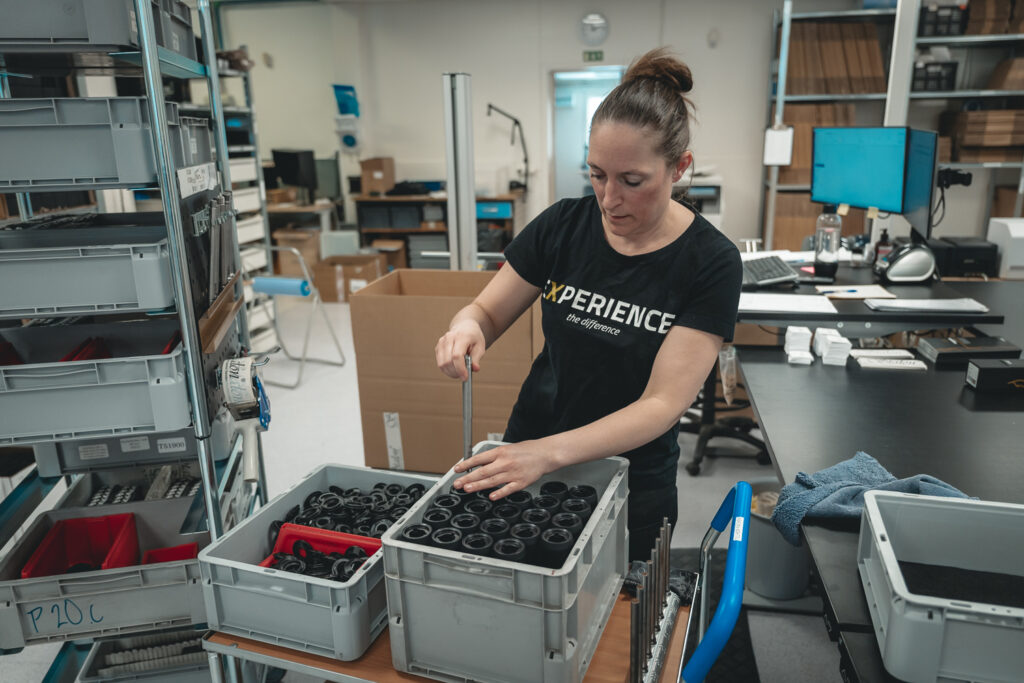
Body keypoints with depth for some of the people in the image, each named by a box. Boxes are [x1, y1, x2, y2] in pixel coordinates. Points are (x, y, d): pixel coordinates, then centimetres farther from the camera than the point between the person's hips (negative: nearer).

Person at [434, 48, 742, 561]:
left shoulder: (711, 263, -17)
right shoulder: (562, 225, -9)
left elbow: (664, 403, -21)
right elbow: (489, 312, 0)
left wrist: (550, 452, -33)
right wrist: (468, 326, -25)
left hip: (631, 478, -2)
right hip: (528, 452, 3)